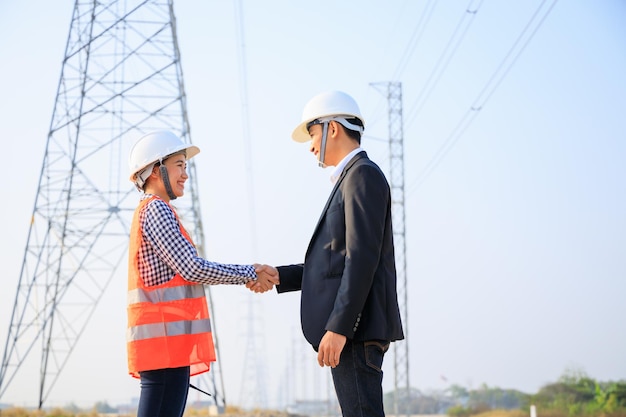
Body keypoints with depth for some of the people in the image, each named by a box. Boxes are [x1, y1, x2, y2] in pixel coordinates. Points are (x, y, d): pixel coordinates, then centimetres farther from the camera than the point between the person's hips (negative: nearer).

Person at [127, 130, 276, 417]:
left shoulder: (150, 210, 24)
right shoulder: (156, 209, -7)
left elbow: (188, 270, 22)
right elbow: (192, 268, -14)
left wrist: (246, 276, 13)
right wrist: (249, 274, -4)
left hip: (168, 341, 10)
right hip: (164, 338, -10)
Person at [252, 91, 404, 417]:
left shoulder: (363, 174, -8)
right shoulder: (353, 180, 23)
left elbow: (363, 258, -18)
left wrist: (338, 328, -23)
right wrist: (280, 276, 13)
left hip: (356, 328, -10)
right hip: (350, 330, 10)